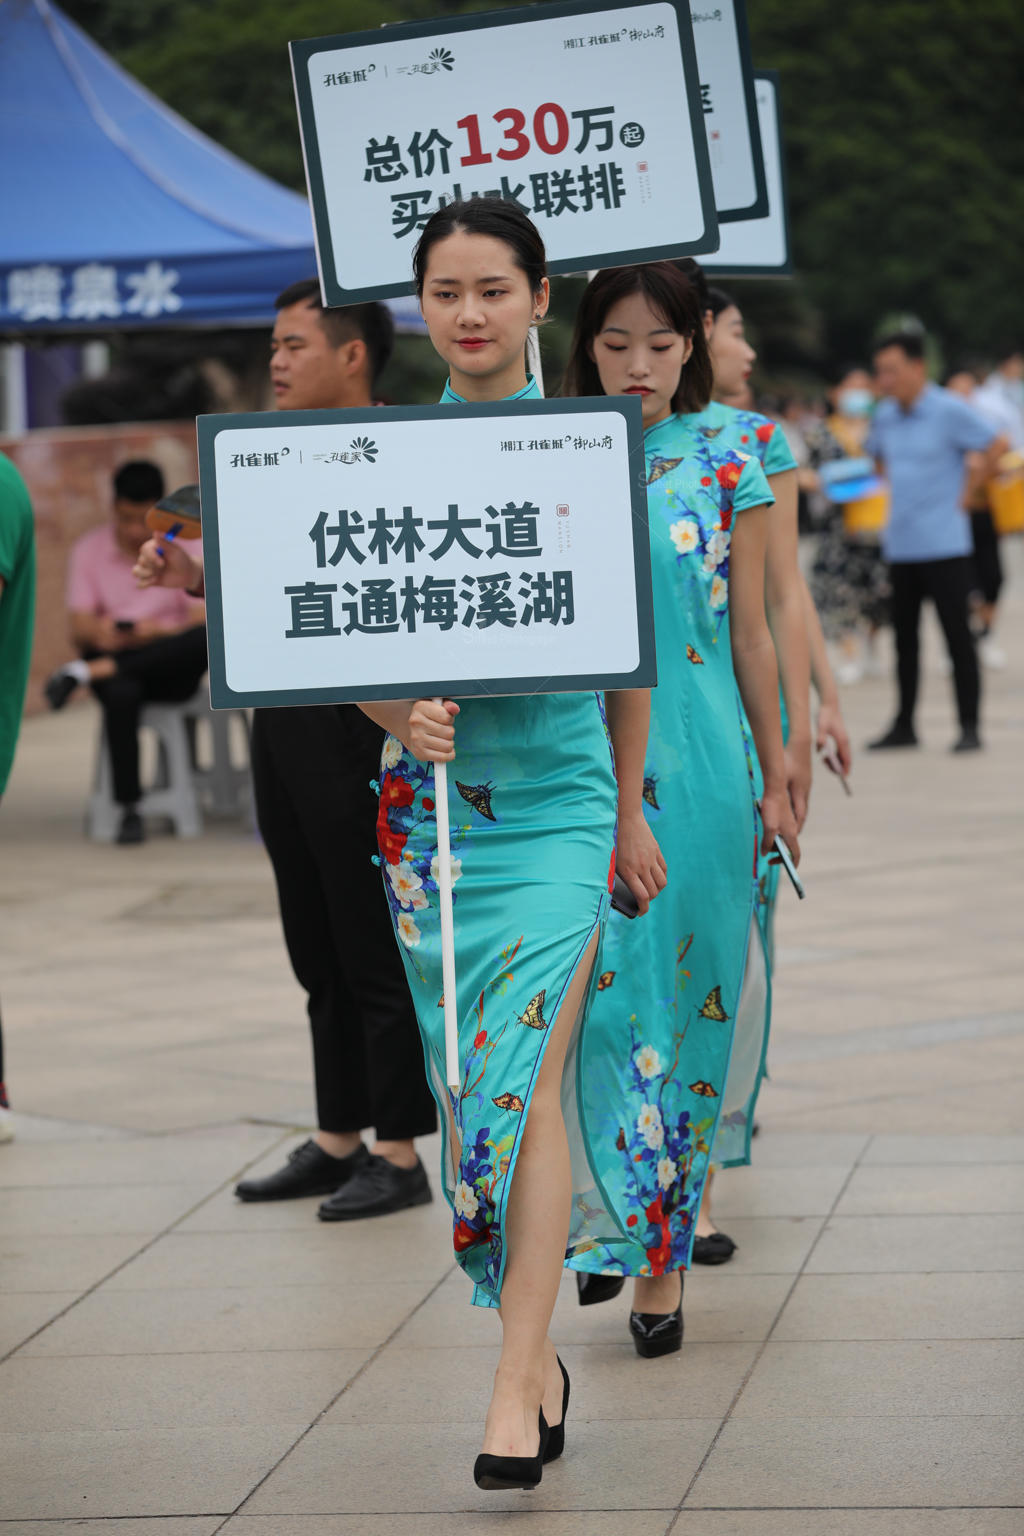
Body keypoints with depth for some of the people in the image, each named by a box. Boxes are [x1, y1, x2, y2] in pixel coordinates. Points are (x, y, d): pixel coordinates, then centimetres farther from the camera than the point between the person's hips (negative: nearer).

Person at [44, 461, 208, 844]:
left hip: (170, 668, 0)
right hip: (111, 654, 0)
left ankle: (88, 671, -33)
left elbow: (203, 621, -6)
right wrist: (99, 632, -26)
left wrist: (159, 631, -27)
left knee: (207, 639, -35)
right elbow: (79, 627, 0)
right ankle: (128, 808, -32)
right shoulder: (89, 549, 7)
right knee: (120, 693, -38)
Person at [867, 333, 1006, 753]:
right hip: (900, 542, 6)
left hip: (943, 542, -6)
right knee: (904, 636, 10)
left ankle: (969, 728, 2)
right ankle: (903, 726, 18)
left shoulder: (949, 411, -9)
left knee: (957, 635, -3)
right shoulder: (885, 416, 9)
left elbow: (995, 447, -8)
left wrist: (966, 494, -5)